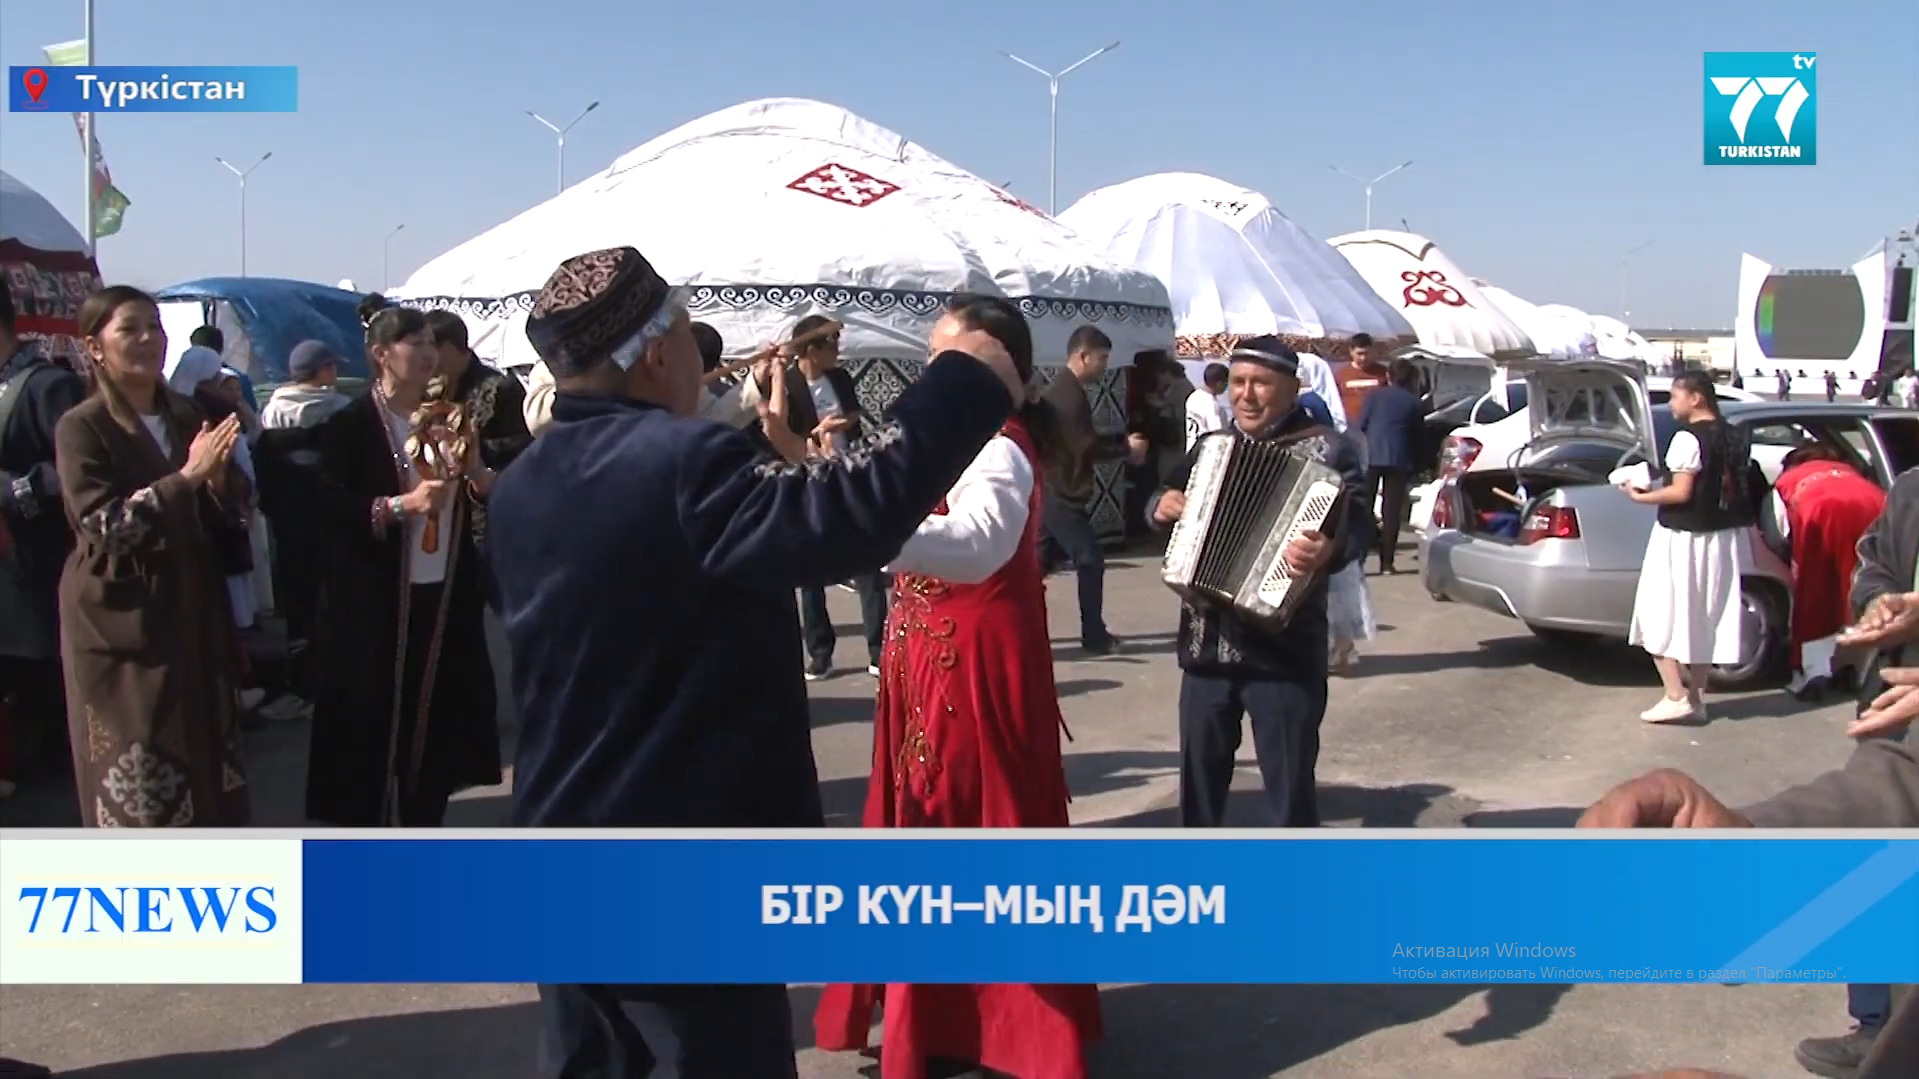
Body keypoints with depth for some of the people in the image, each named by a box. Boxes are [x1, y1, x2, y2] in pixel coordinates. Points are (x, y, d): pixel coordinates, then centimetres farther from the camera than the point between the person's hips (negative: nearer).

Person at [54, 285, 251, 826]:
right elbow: (104, 526, -19)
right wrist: (187, 476, -25)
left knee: (206, 759, 11)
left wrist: (219, 479, -12)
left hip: (192, 611, 6)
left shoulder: (187, 417, 8)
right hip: (121, 618, -6)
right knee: (134, 769, 0)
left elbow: (225, 515, 10)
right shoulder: (81, 428, -9)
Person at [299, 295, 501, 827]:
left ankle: (423, 832, 24)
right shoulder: (351, 424, -7)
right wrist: (399, 505, -24)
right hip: (375, 602, -6)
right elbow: (327, 504, -14)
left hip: (445, 596, 6)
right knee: (369, 724, 1)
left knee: (438, 718, 11)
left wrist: (476, 472, -5)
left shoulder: (447, 419, 11)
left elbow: (482, 496, 16)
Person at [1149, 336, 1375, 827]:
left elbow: (1357, 524, -19)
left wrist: (1328, 548, -41)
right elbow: (1169, 501, 25)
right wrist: (1162, 506, 1)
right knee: (1200, 775, 16)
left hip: (1283, 651, -5)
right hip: (1206, 646, 6)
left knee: (1290, 784, 2)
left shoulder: (1325, 448, -5)